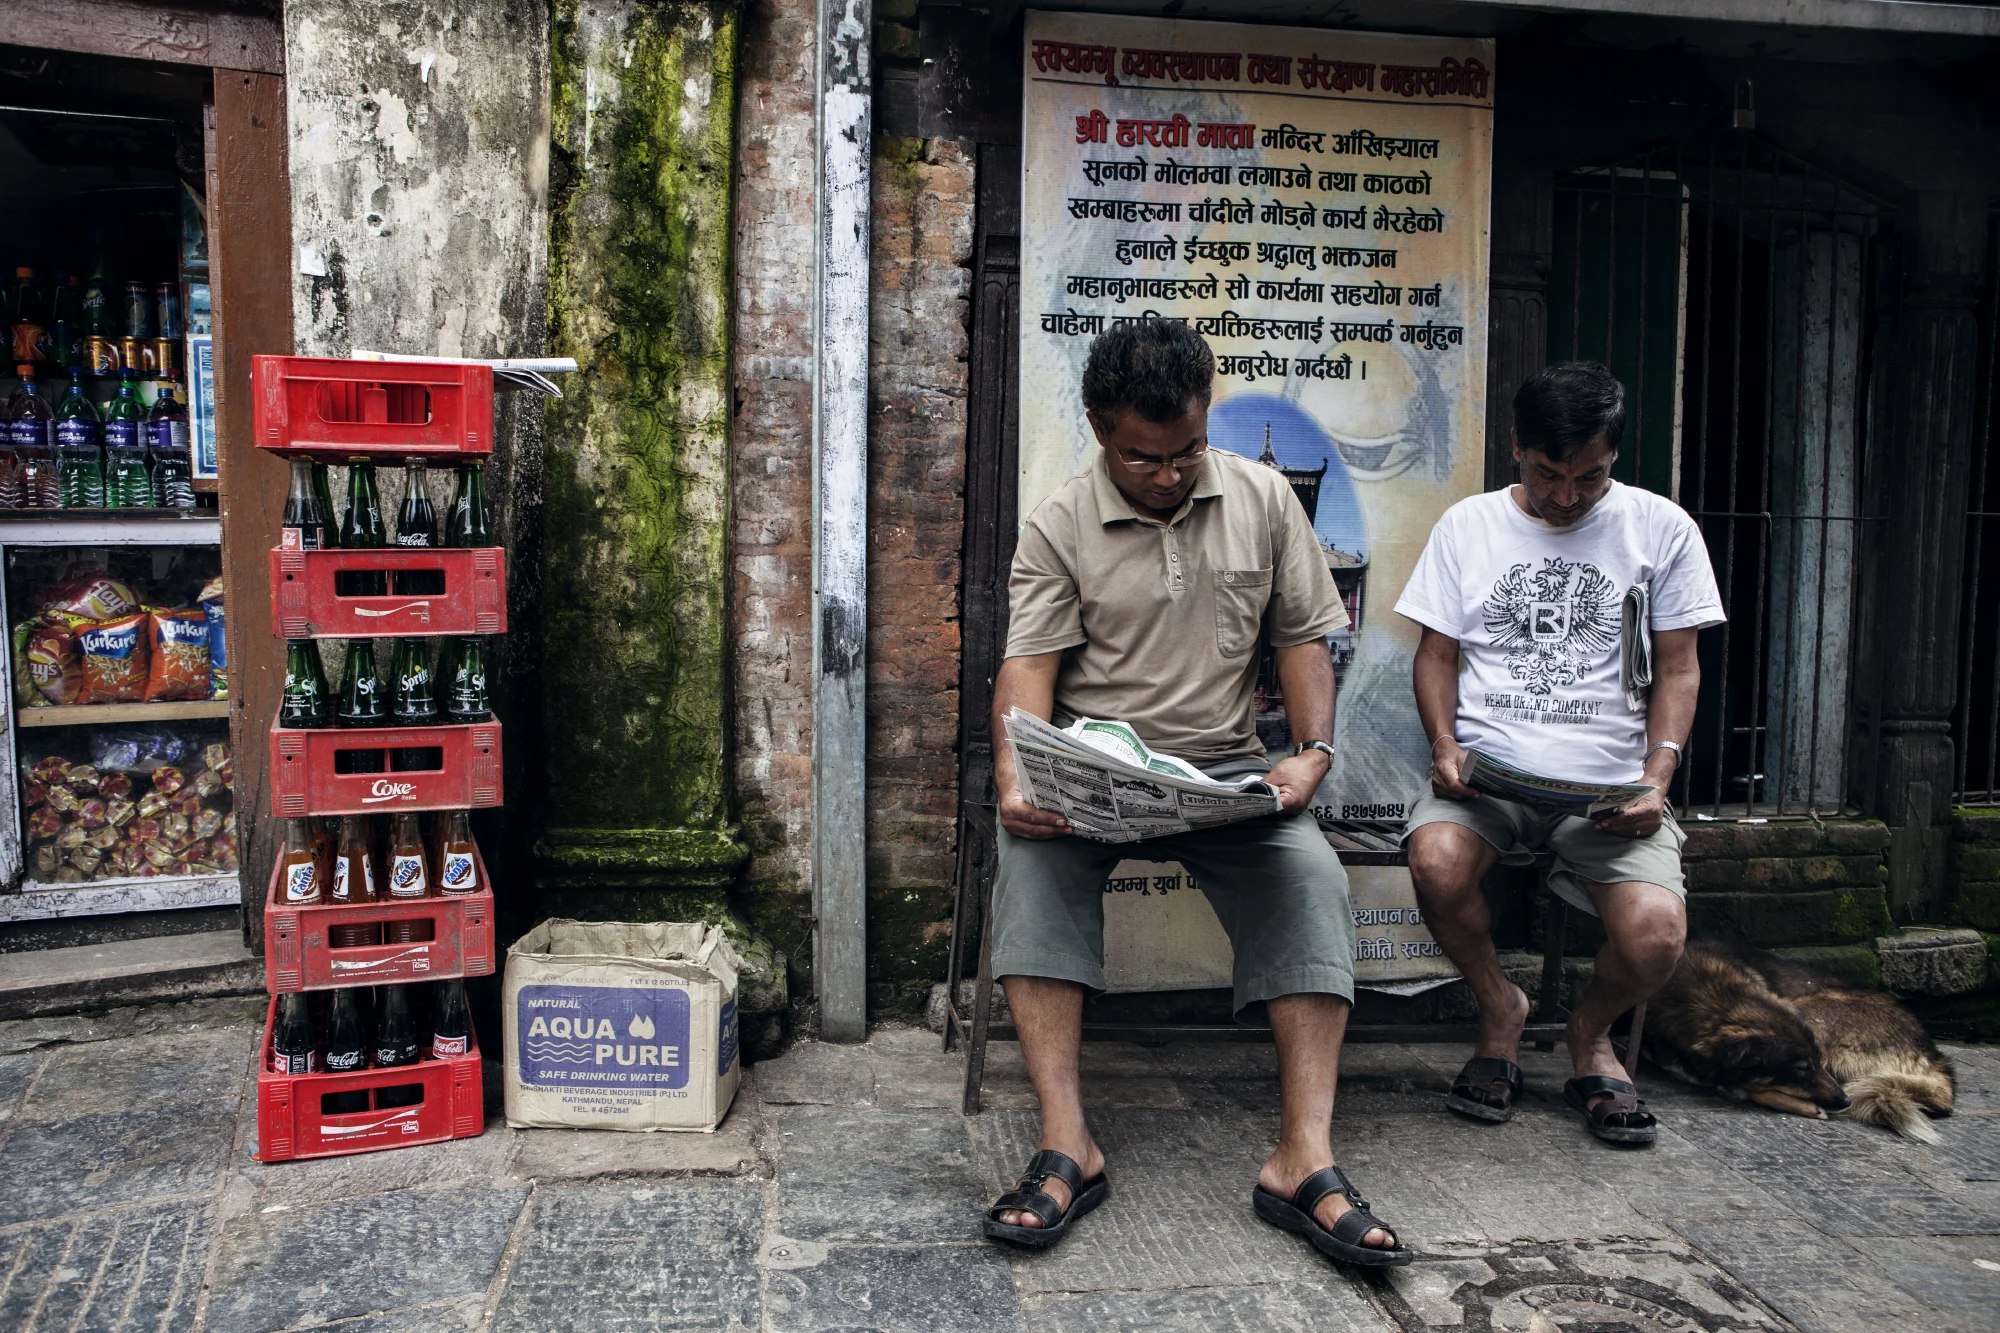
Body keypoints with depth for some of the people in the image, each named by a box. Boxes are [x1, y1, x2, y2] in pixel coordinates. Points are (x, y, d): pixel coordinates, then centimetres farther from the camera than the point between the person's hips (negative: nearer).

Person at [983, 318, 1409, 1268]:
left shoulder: (1263, 499, 7)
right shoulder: (1058, 528, 0)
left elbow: (1302, 636, 9)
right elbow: (1029, 663, -7)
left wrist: (1313, 751, -7)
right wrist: (1015, 778, -25)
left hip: (1226, 768, 2)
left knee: (1313, 876, -28)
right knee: (1030, 858, -33)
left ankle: (1304, 1161, -27)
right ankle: (1066, 1148, -30)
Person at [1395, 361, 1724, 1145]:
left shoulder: (1661, 528, 8)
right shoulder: (1467, 524, 10)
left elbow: (1677, 668, 9)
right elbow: (1437, 654, 11)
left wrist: (1658, 775, -7)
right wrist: (1445, 744, -8)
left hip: (1611, 784, 0)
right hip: (1488, 771, 1)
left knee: (1655, 934, -26)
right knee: (1436, 860, -32)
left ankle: (1591, 1032, 13)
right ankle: (1500, 1009, 2)